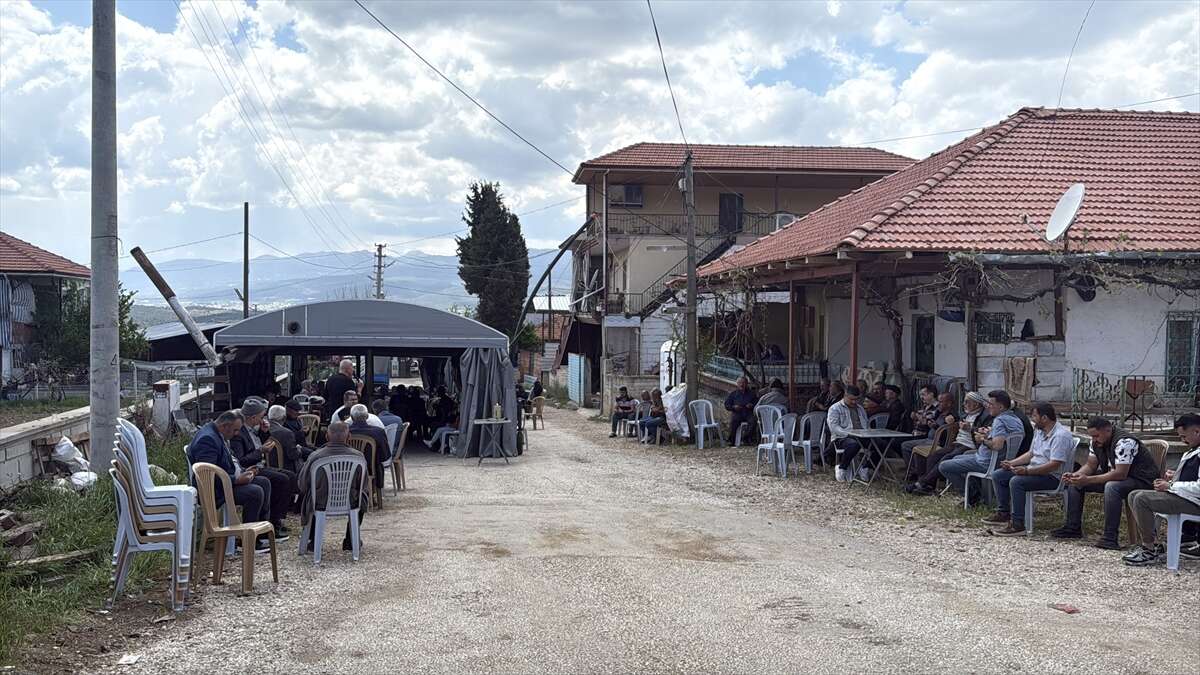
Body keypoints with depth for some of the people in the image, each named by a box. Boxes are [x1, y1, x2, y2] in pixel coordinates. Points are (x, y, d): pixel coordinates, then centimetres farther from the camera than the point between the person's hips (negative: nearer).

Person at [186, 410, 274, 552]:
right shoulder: (207, 439, -23)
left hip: (227, 481, 11)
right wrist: (236, 480, -27)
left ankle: (262, 532, 12)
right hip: (214, 490, -11)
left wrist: (243, 471, 9)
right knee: (255, 492, -25)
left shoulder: (219, 435, 12)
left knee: (264, 483, 11)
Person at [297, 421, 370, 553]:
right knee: (364, 494, 33)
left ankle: (313, 540, 36)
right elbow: (363, 486, 0)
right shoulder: (357, 456, -11)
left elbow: (303, 486, -1)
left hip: (320, 506, 0)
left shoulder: (314, 457, -12)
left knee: (306, 495, 33)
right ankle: (351, 540, 35)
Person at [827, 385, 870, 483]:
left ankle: (864, 467, -8)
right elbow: (834, 427, -8)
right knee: (854, 444, -40)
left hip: (862, 437, 6)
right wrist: (849, 433, -21)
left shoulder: (860, 409, 25)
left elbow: (867, 425, 23)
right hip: (842, 438, -5)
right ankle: (841, 469, -20)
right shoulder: (835, 408, 4)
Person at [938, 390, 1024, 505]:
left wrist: (983, 440, -18)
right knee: (956, 458, 32)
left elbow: (997, 445, -37)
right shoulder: (1015, 419, 6)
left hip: (986, 463, -11)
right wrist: (988, 434, 7)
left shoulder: (999, 420, -24)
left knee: (943, 466, -6)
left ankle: (971, 496, 2)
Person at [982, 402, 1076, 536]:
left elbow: (1054, 465, -28)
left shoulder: (1060, 435, -21)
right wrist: (1011, 463, 6)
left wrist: (1027, 471, -31)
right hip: (1034, 470, 10)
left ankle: (1017, 524, -27)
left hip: (1053, 476, -10)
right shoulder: (1039, 431, 12)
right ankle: (1003, 513, 13)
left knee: (1016, 482, -32)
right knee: (998, 475, 5)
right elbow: (1031, 453, 21)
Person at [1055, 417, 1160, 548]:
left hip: (1141, 480, -9)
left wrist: (1088, 480, -37)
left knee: (1112, 487, -40)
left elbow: (1120, 474, -34)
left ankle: (1111, 537, -36)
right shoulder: (1097, 441, 1)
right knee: (1075, 482, 2)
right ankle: (1072, 527, 5)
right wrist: (1075, 475, -16)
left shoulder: (1124, 441, -27)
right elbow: (1090, 465, 6)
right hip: (1114, 476, 10)